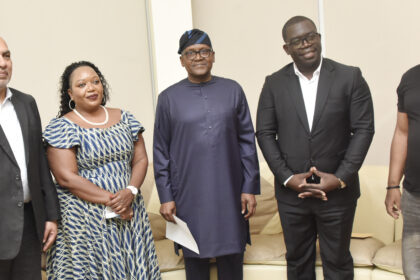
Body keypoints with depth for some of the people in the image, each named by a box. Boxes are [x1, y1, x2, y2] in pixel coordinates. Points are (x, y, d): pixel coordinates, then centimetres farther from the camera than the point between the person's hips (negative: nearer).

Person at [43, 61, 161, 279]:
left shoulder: (123, 118, 8)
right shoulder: (62, 127, -6)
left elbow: (140, 160, 6)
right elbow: (66, 177, -13)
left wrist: (130, 191, -12)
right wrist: (111, 200, -16)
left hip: (129, 212, 4)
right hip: (86, 220, -4)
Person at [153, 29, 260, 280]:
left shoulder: (233, 90, 3)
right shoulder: (168, 98, 1)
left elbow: (247, 141, 4)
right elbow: (161, 151, 3)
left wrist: (250, 188, 0)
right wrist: (165, 196, -1)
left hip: (229, 193, 1)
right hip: (189, 196, -1)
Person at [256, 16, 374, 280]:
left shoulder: (350, 77, -3)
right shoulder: (274, 83, 1)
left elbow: (364, 129, -4)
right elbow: (264, 133, 0)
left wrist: (341, 178, -12)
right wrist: (287, 177, -9)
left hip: (338, 192, -1)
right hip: (291, 192, 2)